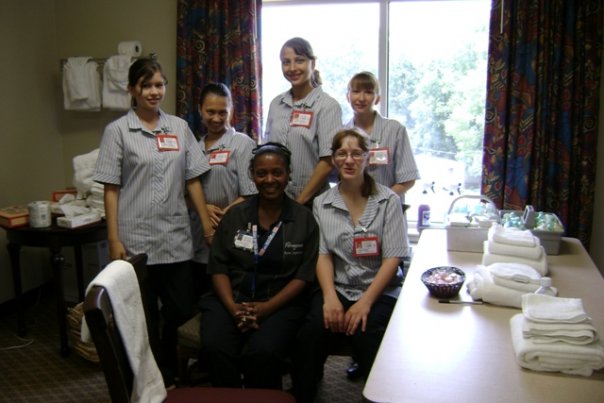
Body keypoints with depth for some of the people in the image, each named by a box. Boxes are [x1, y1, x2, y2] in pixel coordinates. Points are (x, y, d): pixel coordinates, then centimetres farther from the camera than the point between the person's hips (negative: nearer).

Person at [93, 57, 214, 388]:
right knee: (144, 317, 7)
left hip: (176, 237, 3)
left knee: (182, 308, 7)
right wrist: (114, 240, -8)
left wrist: (207, 224, 5)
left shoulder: (179, 127, 8)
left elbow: (192, 180, 9)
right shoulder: (117, 131, -1)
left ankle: (167, 368, 37)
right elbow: (111, 189, -3)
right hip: (136, 239, -3)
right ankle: (158, 378, 29)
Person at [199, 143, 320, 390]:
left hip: (281, 303, -2)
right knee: (214, 348, -27)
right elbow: (218, 267, 6)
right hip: (231, 299, 2)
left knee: (264, 352, -30)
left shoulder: (304, 219, 5)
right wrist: (232, 307, -11)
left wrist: (267, 307, -13)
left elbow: (304, 275, -1)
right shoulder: (235, 215, 11)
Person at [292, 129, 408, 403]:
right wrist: (330, 297, -17)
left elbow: (392, 258, -5)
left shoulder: (388, 201, 1)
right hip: (337, 288, 2)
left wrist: (365, 302, -16)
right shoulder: (322, 204, 9)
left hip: (380, 291, -1)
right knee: (310, 333, -27)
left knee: (367, 336, -30)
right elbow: (323, 255, 1)